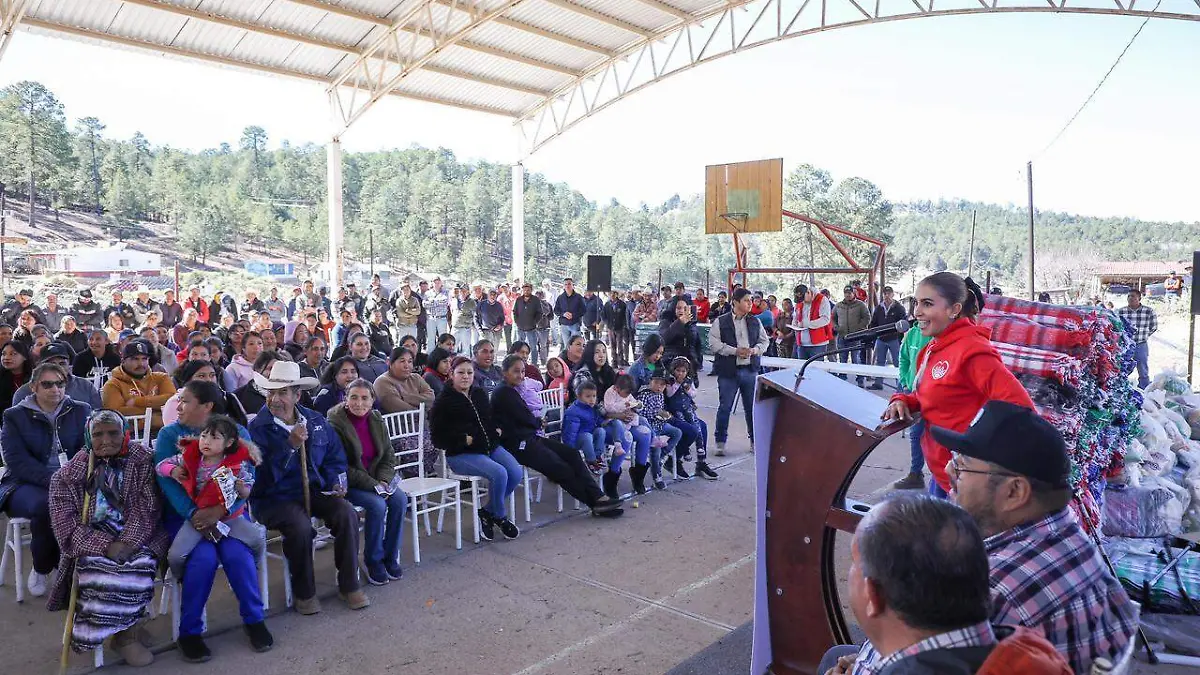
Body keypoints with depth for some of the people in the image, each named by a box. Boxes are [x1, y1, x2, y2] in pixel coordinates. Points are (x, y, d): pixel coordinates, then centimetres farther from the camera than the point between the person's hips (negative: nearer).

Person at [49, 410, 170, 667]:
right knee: (101, 568, -30)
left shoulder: (142, 459, 1)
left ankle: (125, 635, -9)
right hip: (92, 540, 0)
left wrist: (127, 543, -21)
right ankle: (125, 636, -11)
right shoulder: (69, 474, 3)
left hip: (135, 535, 0)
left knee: (140, 565, -30)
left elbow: (147, 509, -5)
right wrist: (106, 546, -19)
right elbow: (66, 525, -4)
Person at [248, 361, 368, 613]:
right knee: (300, 526, -33)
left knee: (347, 513, -22)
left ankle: (349, 585, -6)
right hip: (273, 498, -4)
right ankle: (304, 592, -9)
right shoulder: (259, 427, -9)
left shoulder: (316, 421, 7)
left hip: (314, 491, 4)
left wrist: (336, 482, -3)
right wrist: (290, 445, -26)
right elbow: (264, 475, -19)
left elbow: (335, 456, 15)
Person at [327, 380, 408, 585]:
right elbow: (341, 467, -17)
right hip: (347, 484, -6)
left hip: (376, 480, 6)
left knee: (400, 499, -19)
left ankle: (391, 557, -4)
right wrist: (372, 485, -22)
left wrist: (383, 481, -11)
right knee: (377, 504, -29)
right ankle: (373, 561, -9)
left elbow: (388, 457, 9)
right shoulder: (335, 424, -14)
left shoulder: (376, 421, 5)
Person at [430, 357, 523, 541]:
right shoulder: (444, 401, -4)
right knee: (499, 473, -29)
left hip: (490, 446, 7)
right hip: (460, 455, -7)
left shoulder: (480, 395, 15)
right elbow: (438, 437, -7)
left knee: (516, 472, -17)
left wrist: (497, 429, 9)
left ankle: (488, 512, 4)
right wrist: (464, 439, -17)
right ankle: (500, 517, -4)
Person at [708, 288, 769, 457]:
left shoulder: (755, 322, 8)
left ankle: (755, 440, 24)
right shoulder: (721, 322, -4)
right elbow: (714, 344, -10)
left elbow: (765, 341, 13)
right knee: (725, 407, 2)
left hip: (750, 370, 3)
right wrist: (735, 351, -16)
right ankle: (720, 442, 14)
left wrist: (754, 350, -7)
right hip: (728, 371, -3)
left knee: (752, 406, 10)